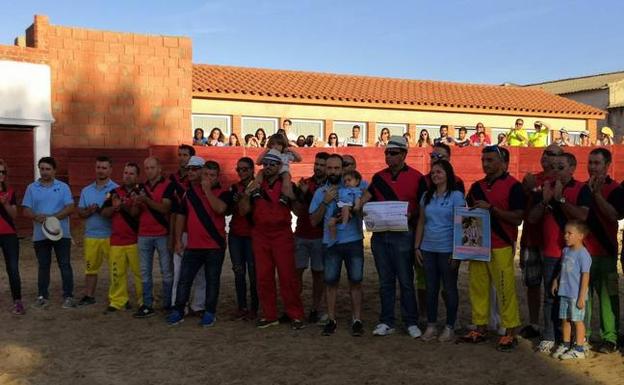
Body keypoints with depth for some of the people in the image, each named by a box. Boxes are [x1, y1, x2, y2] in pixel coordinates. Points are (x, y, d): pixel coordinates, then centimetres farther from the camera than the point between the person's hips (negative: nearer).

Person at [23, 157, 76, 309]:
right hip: (40, 235, 1)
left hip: (61, 233, -1)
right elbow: (26, 211, 2)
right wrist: (36, 216, -19)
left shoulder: (63, 187, 2)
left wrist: (54, 217, -19)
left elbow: (70, 208, -6)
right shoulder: (32, 188, 6)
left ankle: (68, 296, 6)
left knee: (65, 265, 0)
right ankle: (42, 297, 18)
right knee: (43, 266, 9)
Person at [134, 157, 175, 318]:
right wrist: (136, 203, -10)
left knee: (167, 271, 1)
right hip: (144, 235, 5)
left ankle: (168, 304, 9)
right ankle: (147, 305, 8)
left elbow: (164, 208, -15)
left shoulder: (168, 186, -2)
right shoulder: (141, 187, 14)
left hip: (162, 234, -4)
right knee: (145, 272, 4)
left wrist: (146, 200, -26)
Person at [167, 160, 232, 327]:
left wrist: (207, 190, -16)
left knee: (212, 280, 6)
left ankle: (210, 313, 15)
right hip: (192, 245, 3)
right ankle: (178, 311, 13)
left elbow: (220, 208, -23)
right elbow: (181, 215, 13)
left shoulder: (223, 193, -2)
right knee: (184, 279, 5)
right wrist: (178, 240, 8)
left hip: (215, 246, -3)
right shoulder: (190, 192, 10)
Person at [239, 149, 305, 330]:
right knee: (263, 277, 6)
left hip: (282, 235, -3)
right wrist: (247, 195, -13)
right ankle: (269, 316, 16)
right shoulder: (256, 185, 9)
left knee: (287, 276, -4)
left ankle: (295, 315, 5)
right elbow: (244, 211, 6)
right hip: (260, 235, 3)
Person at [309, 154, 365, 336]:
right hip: (331, 242, 2)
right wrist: (325, 202, -7)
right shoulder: (320, 192, 8)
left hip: (354, 241, -2)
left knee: (355, 281, 2)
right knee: (331, 281, 5)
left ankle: (357, 320, 10)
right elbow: (314, 221, 4)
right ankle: (331, 320, 14)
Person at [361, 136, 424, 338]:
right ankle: (386, 322, 18)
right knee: (385, 281, 10)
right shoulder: (379, 177, 11)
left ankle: (411, 322, 12)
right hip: (380, 234, 4)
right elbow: (365, 198, 7)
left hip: (403, 235, -4)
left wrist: (411, 216, -17)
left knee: (405, 281, 1)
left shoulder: (416, 178, -2)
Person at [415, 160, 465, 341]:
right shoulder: (426, 196, 10)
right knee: (431, 288, 9)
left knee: (449, 288, 5)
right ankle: (431, 325, 18)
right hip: (428, 249, 5)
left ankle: (450, 327, 15)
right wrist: (417, 246, 7)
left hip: (447, 249, -4)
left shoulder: (456, 196, -5)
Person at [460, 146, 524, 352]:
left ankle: (510, 332, 5)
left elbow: (517, 218, -14)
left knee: (505, 289, -4)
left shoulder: (513, 186, -6)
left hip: (501, 248, -6)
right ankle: (480, 328, 19)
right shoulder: (477, 186, 14)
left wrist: (491, 208, -20)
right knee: (478, 287, 8)